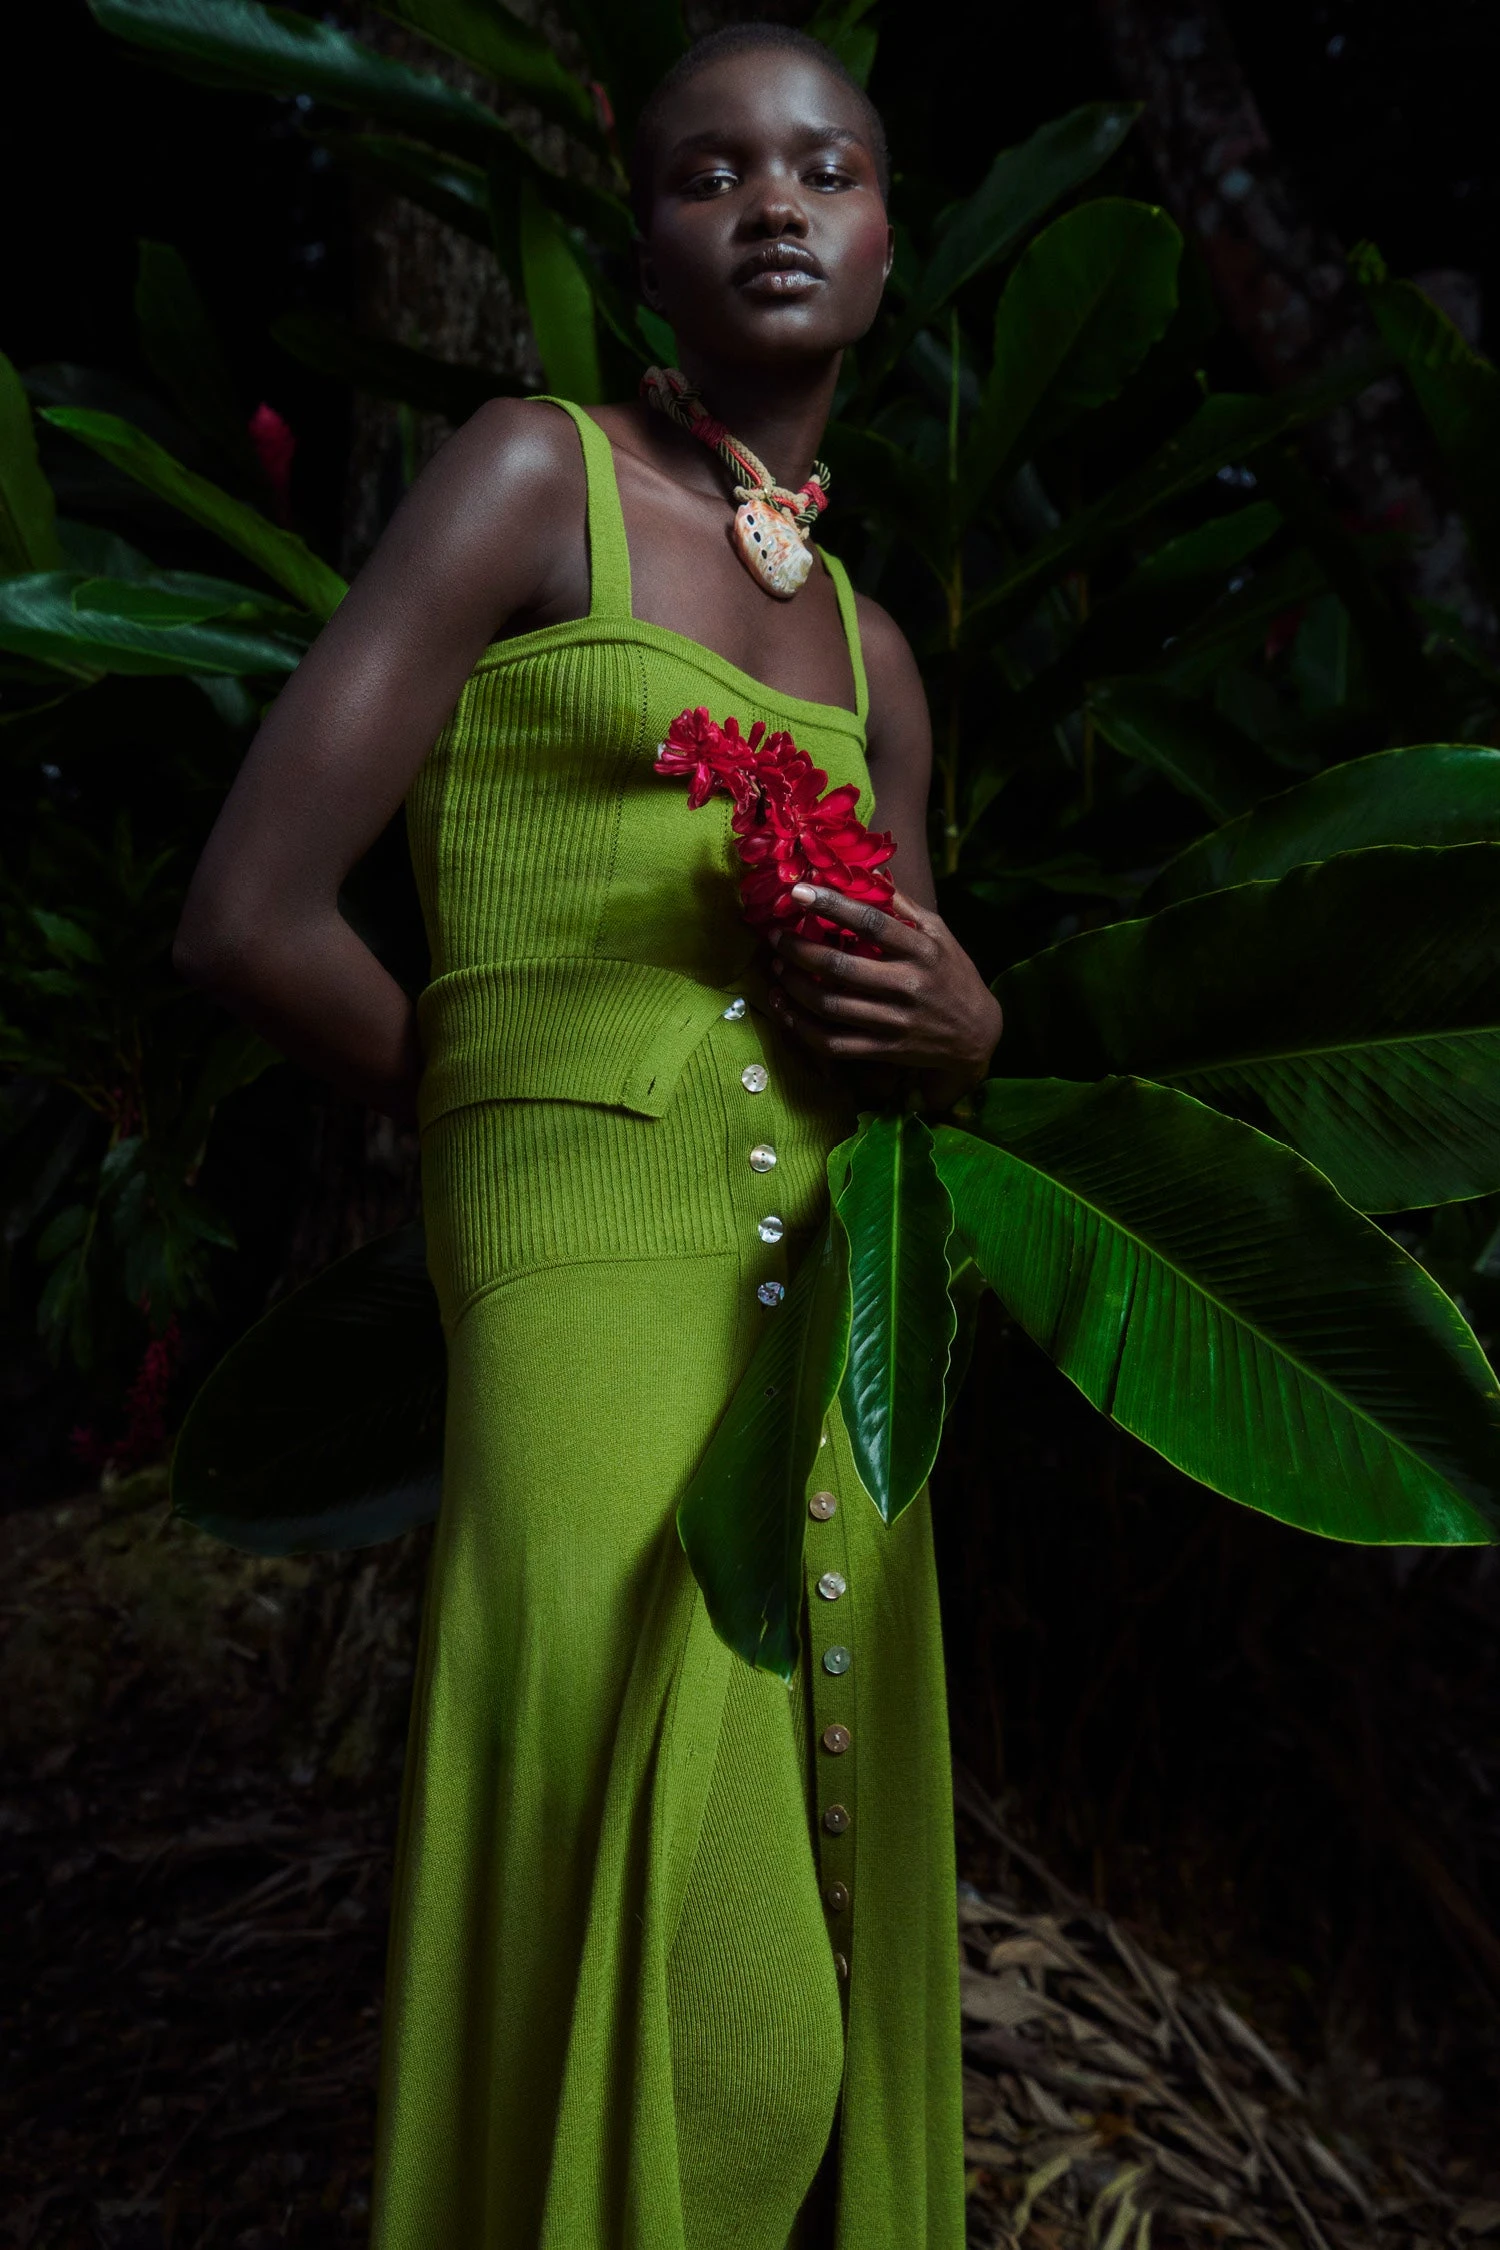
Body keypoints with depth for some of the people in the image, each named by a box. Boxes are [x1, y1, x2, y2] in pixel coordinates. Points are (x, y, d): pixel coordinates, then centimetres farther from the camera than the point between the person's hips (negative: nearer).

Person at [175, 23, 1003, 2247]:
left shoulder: (871, 651, 17)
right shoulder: (536, 473, -1)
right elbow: (248, 917, -8)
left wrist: (953, 1027, 0)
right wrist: (513, 1102, 5)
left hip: (831, 1322, 6)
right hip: (595, 1294, -6)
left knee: (819, 1968, 10)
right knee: (663, 1992, -5)